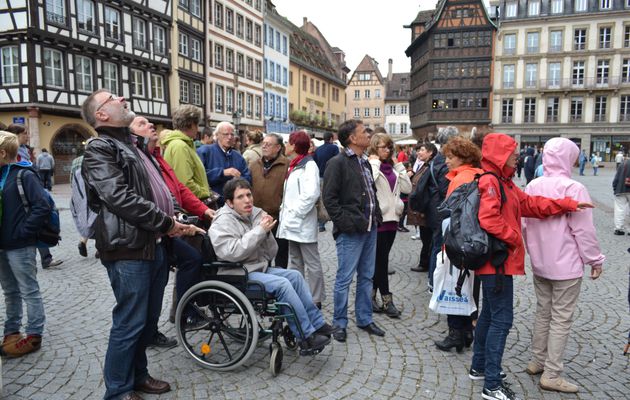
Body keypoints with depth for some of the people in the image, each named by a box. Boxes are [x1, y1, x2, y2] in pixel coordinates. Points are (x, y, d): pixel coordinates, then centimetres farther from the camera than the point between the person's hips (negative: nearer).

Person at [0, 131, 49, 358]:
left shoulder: (24, 175, -12)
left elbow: (43, 207, -21)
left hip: (19, 246, -8)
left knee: (29, 292, 3)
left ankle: (33, 336, 13)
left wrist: (22, 232, -18)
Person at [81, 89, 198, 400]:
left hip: (153, 245, 9)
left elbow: (157, 192, 24)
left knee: (148, 319, 17)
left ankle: (138, 375, 33)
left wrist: (174, 225, 10)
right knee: (130, 322, 0)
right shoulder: (100, 149, -8)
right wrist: (166, 223, -15)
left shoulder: (131, 146, 21)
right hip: (129, 250, -9)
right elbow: (120, 198, -21)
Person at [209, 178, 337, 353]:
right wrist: (260, 230, -22)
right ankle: (307, 337, -18)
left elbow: (270, 254, 9)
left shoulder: (256, 214, 8)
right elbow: (232, 253, -28)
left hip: (260, 268, 8)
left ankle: (317, 324, 1)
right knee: (282, 284, -23)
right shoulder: (223, 222, -10)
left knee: (294, 275, -6)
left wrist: (266, 233, -10)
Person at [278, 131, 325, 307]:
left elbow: (311, 194, -23)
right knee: (294, 262, 16)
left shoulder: (309, 165, -11)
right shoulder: (294, 166, 17)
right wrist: (285, 209, 8)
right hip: (292, 223, 10)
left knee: (311, 263, -1)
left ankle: (316, 300, 8)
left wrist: (295, 213, -19)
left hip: (303, 223, -10)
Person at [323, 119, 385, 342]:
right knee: (345, 279, 1)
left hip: (369, 228, 8)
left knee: (366, 277, 15)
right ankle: (340, 323, 16)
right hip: (350, 231, -8)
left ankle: (364, 319, 29)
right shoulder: (338, 163, -10)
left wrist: (376, 216, 12)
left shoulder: (365, 163, 16)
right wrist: (345, 222, -18)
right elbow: (329, 198, -15)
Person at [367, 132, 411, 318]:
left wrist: (398, 165, 6)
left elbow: (407, 188, 8)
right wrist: (374, 163, -14)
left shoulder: (392, 168, 15)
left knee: (379, 260, 13)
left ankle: (371, 296, 24)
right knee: (381, 260, 0)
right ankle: (387, 300, 9)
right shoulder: (369, 165, -6)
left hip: (391, 218, 7)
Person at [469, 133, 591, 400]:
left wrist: (569, 204, 8)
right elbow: (488, 219, -27)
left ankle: (479, 367, 32)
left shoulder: (504, 182, 14)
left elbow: (530, 204, 13)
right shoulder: (490, 181, -17)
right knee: (501, 319, -6)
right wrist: (514, 238, -15)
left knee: (489, 314, 18)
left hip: (497, 261, 11)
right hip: (497, 261, -11)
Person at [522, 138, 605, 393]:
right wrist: (595, 259, -2)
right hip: (566, 265, -6)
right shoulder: (573, 188, -17)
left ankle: (537, 362, 29)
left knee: (543, 312, 19)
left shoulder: (532, 186, 2)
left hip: (539, 263, 6)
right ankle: (551, 375, 11)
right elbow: (583, 229, -15)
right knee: (561, 319, 3)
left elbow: (524, 223, 8)